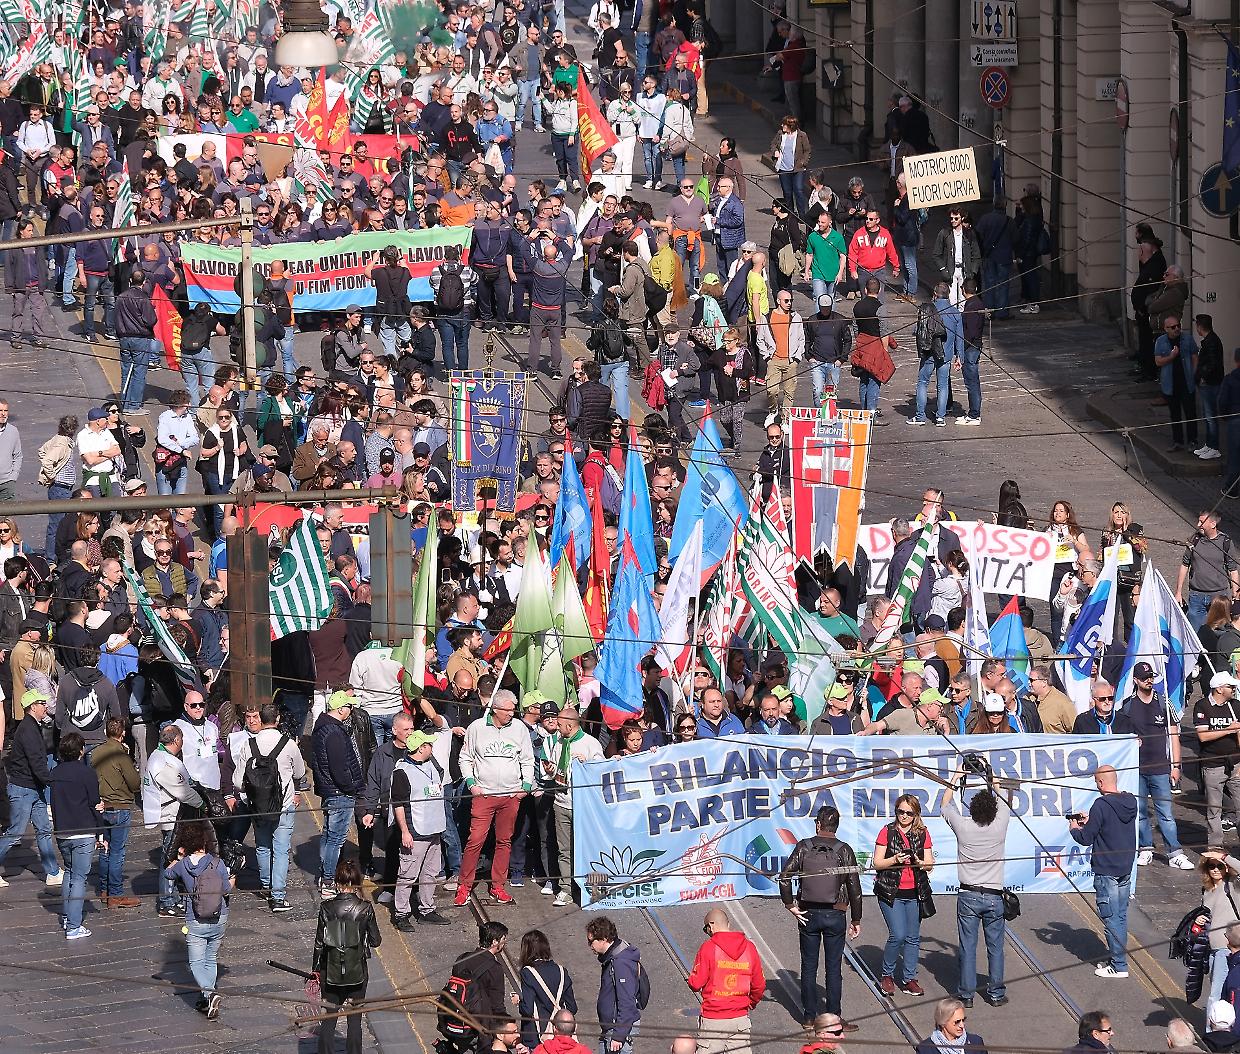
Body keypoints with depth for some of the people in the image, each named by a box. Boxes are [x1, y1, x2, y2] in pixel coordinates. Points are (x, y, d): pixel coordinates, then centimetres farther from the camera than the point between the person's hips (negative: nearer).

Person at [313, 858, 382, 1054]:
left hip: (331, 973, 1)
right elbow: (375, 941, -4)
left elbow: (319, 943, -5)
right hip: (357, 972, -1)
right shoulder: (365, 908, -12)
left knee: (329, 1019, 11)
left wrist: (315, 972, 8)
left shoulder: (326, 908, -10)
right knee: (355, 1020, 10)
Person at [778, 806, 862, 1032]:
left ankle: (809, 1016, 15)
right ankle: (834, 1019, 5)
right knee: (833, 968, 4)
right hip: (835, 915, -1)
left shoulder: (804, 847, -3)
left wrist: (790, 905, 0)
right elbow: (854, 887, -6)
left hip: (808, 914, 1)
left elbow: (785, 876, -10)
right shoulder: (844, 850, -5)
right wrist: (856, 920, 2)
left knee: (809, 967, 10)